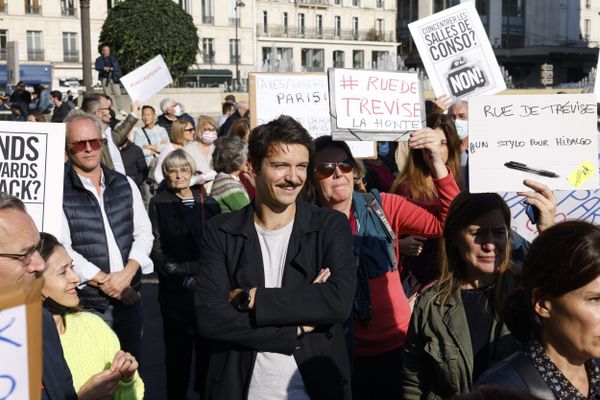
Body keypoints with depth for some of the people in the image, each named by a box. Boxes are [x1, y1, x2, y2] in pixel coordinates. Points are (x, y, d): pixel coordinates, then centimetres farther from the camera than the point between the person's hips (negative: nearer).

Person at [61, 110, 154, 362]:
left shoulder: (124, 185, 9)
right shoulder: (59, 191, -7)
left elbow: (143, 232, 7)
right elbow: (61, 249, -13)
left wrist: (128, 272, -10)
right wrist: (104, 280, -15)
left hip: (129, 298, 4)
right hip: (85, 304, -4)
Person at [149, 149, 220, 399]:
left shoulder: (207, 204, 7)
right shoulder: (158, 204, 3)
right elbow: (157, 250, -1)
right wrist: (185, 279, -8)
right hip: (174, 288, -1)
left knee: (208, 345, 2)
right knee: (178, 348, 2)